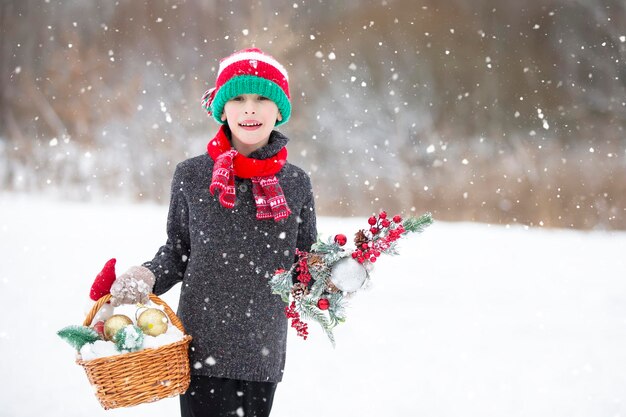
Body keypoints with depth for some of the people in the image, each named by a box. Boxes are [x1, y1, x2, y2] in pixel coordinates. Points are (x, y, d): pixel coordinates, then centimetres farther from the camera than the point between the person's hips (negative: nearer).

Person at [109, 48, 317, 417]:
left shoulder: (296, 183, 4)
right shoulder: (192, 176, 1)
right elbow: (177, 254, 10)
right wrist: (146, 277, -8)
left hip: (264, 354, 2)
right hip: (202, 348, -1)